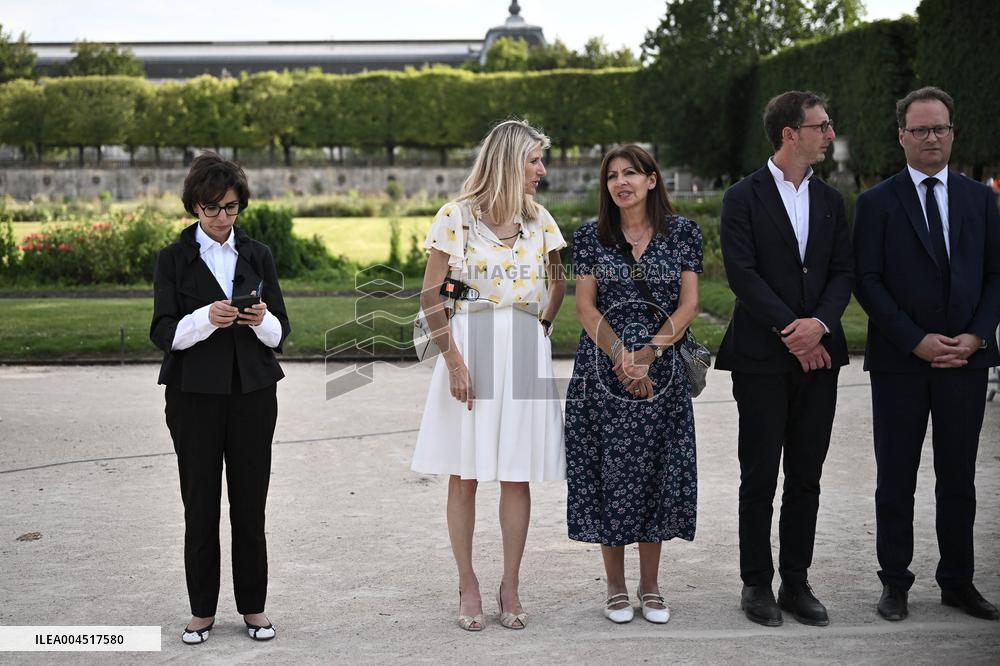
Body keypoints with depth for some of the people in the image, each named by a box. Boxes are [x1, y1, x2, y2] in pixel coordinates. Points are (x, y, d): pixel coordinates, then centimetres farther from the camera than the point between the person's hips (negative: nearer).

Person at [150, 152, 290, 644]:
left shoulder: (257, 255, 8)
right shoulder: (174, 258, 1)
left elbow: (281, 332, 7)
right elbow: (163, 332, -6)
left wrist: (262, 320, -16)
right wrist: (207, 318, -24)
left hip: (253, 393, 2)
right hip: (195, 394, -2)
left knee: (250, 502, 4)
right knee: (200, 504, 3)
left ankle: (253, 607, 16)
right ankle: (202, 611, 15)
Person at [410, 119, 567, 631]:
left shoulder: (539, 220, 8)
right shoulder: (456, 216, -4)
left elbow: (559, 281, 22)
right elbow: (430, 295, -4)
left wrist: (544, 325, 8)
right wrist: (453, 358, -11)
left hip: (524, 353, 3)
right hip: (470, 349, -3)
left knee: (516, 476, 5)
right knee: (463, 477, 2)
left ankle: (510, 588, 15)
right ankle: (468, 586, 14)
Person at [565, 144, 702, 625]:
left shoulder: (683, 233, 3)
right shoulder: (591, 236, 4)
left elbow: (688, 304, -1)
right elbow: (586, 307, -1)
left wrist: (649, 354, -13)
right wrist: (621, 357, -14)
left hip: (662, 373, 0)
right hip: (602, 370, 0)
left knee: (656, 473, 4)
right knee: (608, 472, 2)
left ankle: (650, 586, 17)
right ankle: (616, 586, 14)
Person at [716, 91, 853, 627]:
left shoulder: (830, 200, 13)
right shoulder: (744, 197, -3)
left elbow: (842, 272, 8)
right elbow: (742, 274, -10)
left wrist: (820, 323, -10)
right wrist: (789, 330, -15)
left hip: (818, 355, 5)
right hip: (762, 357, -5)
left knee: (806, 478, 8)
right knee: (760, 477, 3)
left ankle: (796, 583, 17)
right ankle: (757, 584, 13)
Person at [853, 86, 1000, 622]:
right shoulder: (877, 202, 0)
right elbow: (867, 281, -5)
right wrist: (917, 341, -13)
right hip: (899, 362, -2)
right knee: (896, 479, 5)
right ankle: (895, 582, 16)